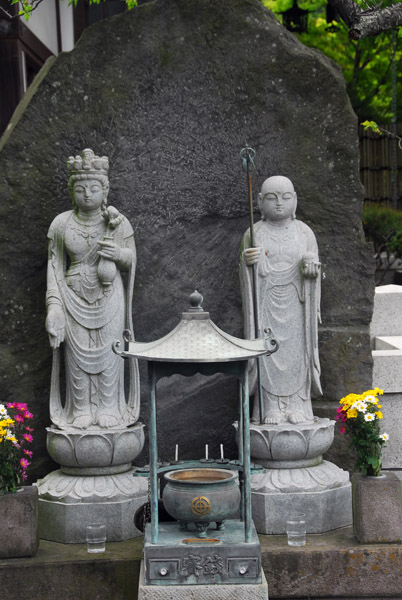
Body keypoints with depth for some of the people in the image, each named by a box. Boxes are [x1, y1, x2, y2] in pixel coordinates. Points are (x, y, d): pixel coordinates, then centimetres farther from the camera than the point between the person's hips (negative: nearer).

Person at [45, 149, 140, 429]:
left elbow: (131, 260, 4)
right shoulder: (61, 224, -1)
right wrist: (54, 304, -4)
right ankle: (81, 409, 12)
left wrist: (118, 254, -20)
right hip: (75, 298, 0)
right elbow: (54, 264, 3)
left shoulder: (118, 222, -3)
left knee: (108, 350, 2)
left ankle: (109, 408, 14)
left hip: (109, 298, 0)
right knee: (78, 352, 2)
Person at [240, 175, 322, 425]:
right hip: (265, 303, -1)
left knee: (296, 348, 1)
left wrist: (311, 264, -21)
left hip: (294, 303, 1)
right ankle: (272, 407, 2)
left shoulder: (304, 232, 6)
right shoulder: (254, 234, 3)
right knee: (268, 350, -3)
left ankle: (298, 406, 8)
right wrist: (246, 261, -20)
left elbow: (313, 272, 3)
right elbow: (247, 273, 2)